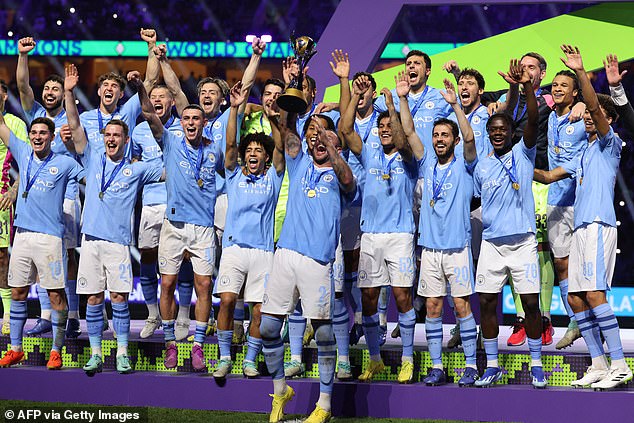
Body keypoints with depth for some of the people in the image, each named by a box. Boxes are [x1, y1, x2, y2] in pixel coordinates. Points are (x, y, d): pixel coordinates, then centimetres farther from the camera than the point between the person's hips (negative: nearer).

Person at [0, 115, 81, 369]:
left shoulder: (64, 163, 0)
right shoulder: (23, 154, 11)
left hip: (50, 236, -4)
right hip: (22, 233, 4)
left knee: (56, 295, -4)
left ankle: (56, 351, 4)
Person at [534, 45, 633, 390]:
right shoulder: (582, 157, 26)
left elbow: (595, 107, -13)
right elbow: (549, 176, 32)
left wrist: (581, 73, -21)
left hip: (599, 225, -9)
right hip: (580, 228, 9)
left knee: (594, 294, -17)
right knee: (575, 297, 5)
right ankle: (599, 364, 9)